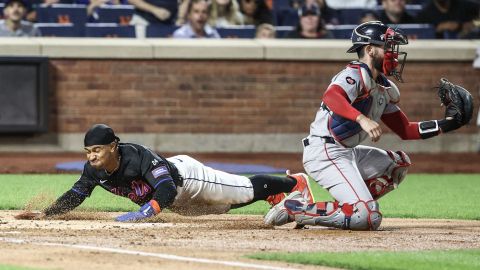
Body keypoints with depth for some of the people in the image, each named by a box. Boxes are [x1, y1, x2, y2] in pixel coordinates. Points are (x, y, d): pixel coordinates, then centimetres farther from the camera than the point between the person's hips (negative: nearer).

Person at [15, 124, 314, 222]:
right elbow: (75, 196, -11)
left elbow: (167, 191, -48)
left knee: (247, 189, 11)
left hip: (186, 177, -7)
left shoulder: (138, 156, -43)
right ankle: (278, 197, 49)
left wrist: (140, 214, -58)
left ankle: (295, 183, 36)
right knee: (229, 203, 26)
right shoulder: (94, 170, -23)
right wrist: (45, 214, -25)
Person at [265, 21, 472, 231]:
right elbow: (331, 97, -33)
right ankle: (293, 209, -14)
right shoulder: (357, 73, -11)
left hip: (347, 153, 10)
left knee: (399, 163, 19)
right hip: (325, 152, -10)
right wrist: (362, 119, -47)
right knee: (368, 219, -20)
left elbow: (406, 130, 21)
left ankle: (347, 206, 6)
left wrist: (445, 124, 12)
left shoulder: (384, 88, 17)